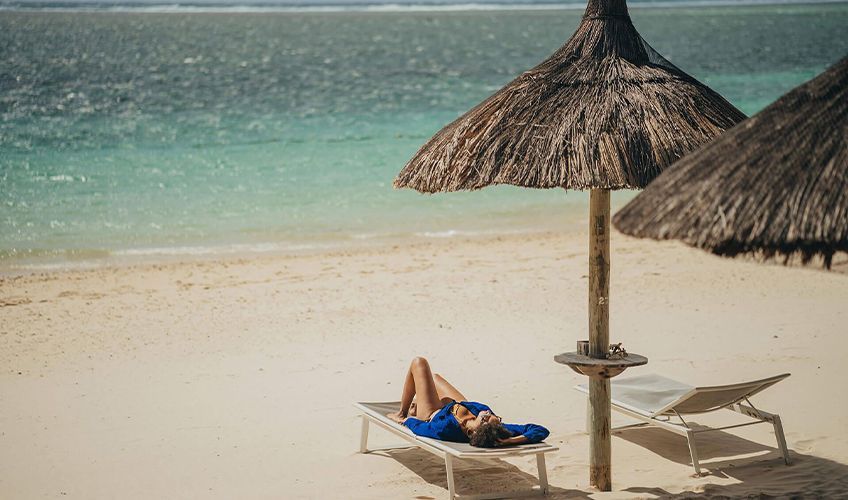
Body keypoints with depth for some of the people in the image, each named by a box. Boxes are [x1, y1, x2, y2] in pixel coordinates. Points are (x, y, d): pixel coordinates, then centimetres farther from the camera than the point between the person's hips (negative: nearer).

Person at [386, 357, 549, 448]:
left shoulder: (446, 428, -50)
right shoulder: (496, 428, -43)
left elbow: (419, 428, -29)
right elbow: (541, 431, -45)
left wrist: (406, 419, -8)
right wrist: (511, 441, -55)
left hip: (432, 416, -4)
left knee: (419, 363, 14)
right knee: (433, 376, 31)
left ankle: (402, 413, 33)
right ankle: (413, 407, 64)